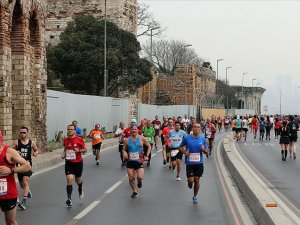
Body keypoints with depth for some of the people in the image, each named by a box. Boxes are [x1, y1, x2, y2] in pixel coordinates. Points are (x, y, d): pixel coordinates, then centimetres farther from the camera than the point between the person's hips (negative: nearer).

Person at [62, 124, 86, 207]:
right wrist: (63, 154, -1)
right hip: (69, 163, 1)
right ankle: (69, 199, -13)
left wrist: (79, 150, -21)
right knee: (69, 179, -14)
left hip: (78, 162, -1)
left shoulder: (79, 139, -10)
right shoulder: (65, 140, 0)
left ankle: (80, 190, 50)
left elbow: (85, 149, -2)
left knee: (78, 179, 15)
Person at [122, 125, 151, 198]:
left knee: (140, 177, -15)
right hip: (130, 161, 2)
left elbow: (149, 146, 7)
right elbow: (124, 149, 9)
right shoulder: (127, 140, 0)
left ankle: (139, 181, 23)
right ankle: (134, 192, 21)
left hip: (139, 161, -2)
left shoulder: (142, 138, -4)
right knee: (131, 178, 0)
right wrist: (124, 153, -14)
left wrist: (147, 156, -2)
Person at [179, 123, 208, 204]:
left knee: (197, 180, 6)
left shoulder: (202, 139, 1)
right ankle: (189, 183, 33)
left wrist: (204, 150, -15)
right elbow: (180, 147, 9)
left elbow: (206, 151, 7)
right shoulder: (187, 138, -4)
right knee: (191, 180, -6)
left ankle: (195, 196, 25)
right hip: (189, 163, -1)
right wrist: (184, 152, -9)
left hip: (199, 163, 1)